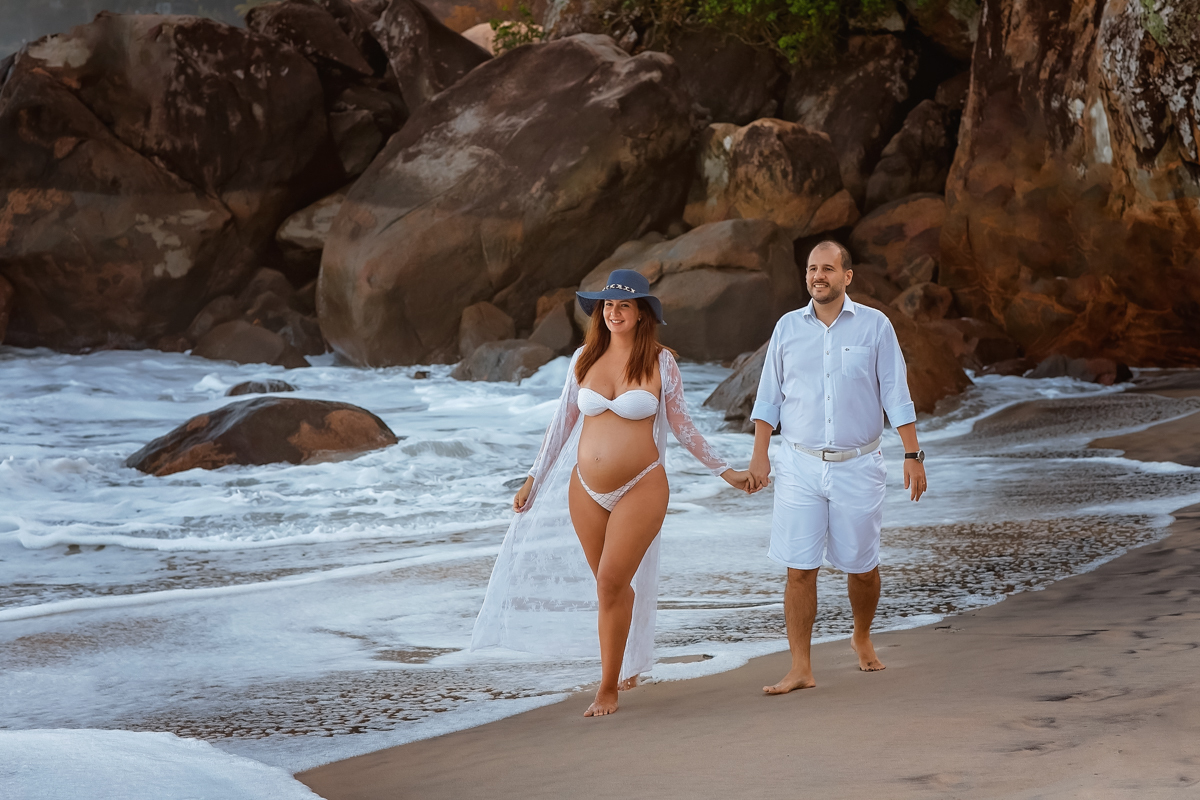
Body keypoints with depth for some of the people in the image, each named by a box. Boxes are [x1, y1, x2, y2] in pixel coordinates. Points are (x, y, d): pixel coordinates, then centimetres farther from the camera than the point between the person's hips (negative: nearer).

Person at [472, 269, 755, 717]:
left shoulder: (660, 362, -3)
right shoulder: (585, 359, 5)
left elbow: (681, 425, 6)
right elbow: (562, 422, 14)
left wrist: (724, 471, 8)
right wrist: (534, 479, 17)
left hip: (640, 488, -4)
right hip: (586, 490, 4)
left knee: (611, 584, -11)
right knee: (612, 586, 11)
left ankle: (608, 688, -1)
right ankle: (628, 667, 31)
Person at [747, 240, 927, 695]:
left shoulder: (874, 326, 0)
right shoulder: (788, 327, 5)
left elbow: (896, 395, 1)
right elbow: (769, 396, 9)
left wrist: (912, 455, -4)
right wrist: (759, 454, 0)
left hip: (857, 466, -1)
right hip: (800, 466, 1)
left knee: (861, 566, 8)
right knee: (799, 569, -5)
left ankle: (862, 638, 36)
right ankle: (800, 669, -1)